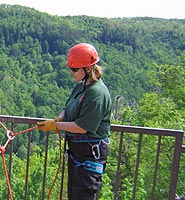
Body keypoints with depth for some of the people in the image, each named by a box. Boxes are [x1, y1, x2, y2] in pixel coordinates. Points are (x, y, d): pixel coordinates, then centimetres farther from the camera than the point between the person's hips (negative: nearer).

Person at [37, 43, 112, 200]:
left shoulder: (97, 92, -22)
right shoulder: (80, 86, 7)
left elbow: (82, 127, -25)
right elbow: (68, 109, 16)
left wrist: (55, 125, -15)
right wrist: (58, 119, -7)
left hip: (91, 152, -10)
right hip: (76, 148, 10)